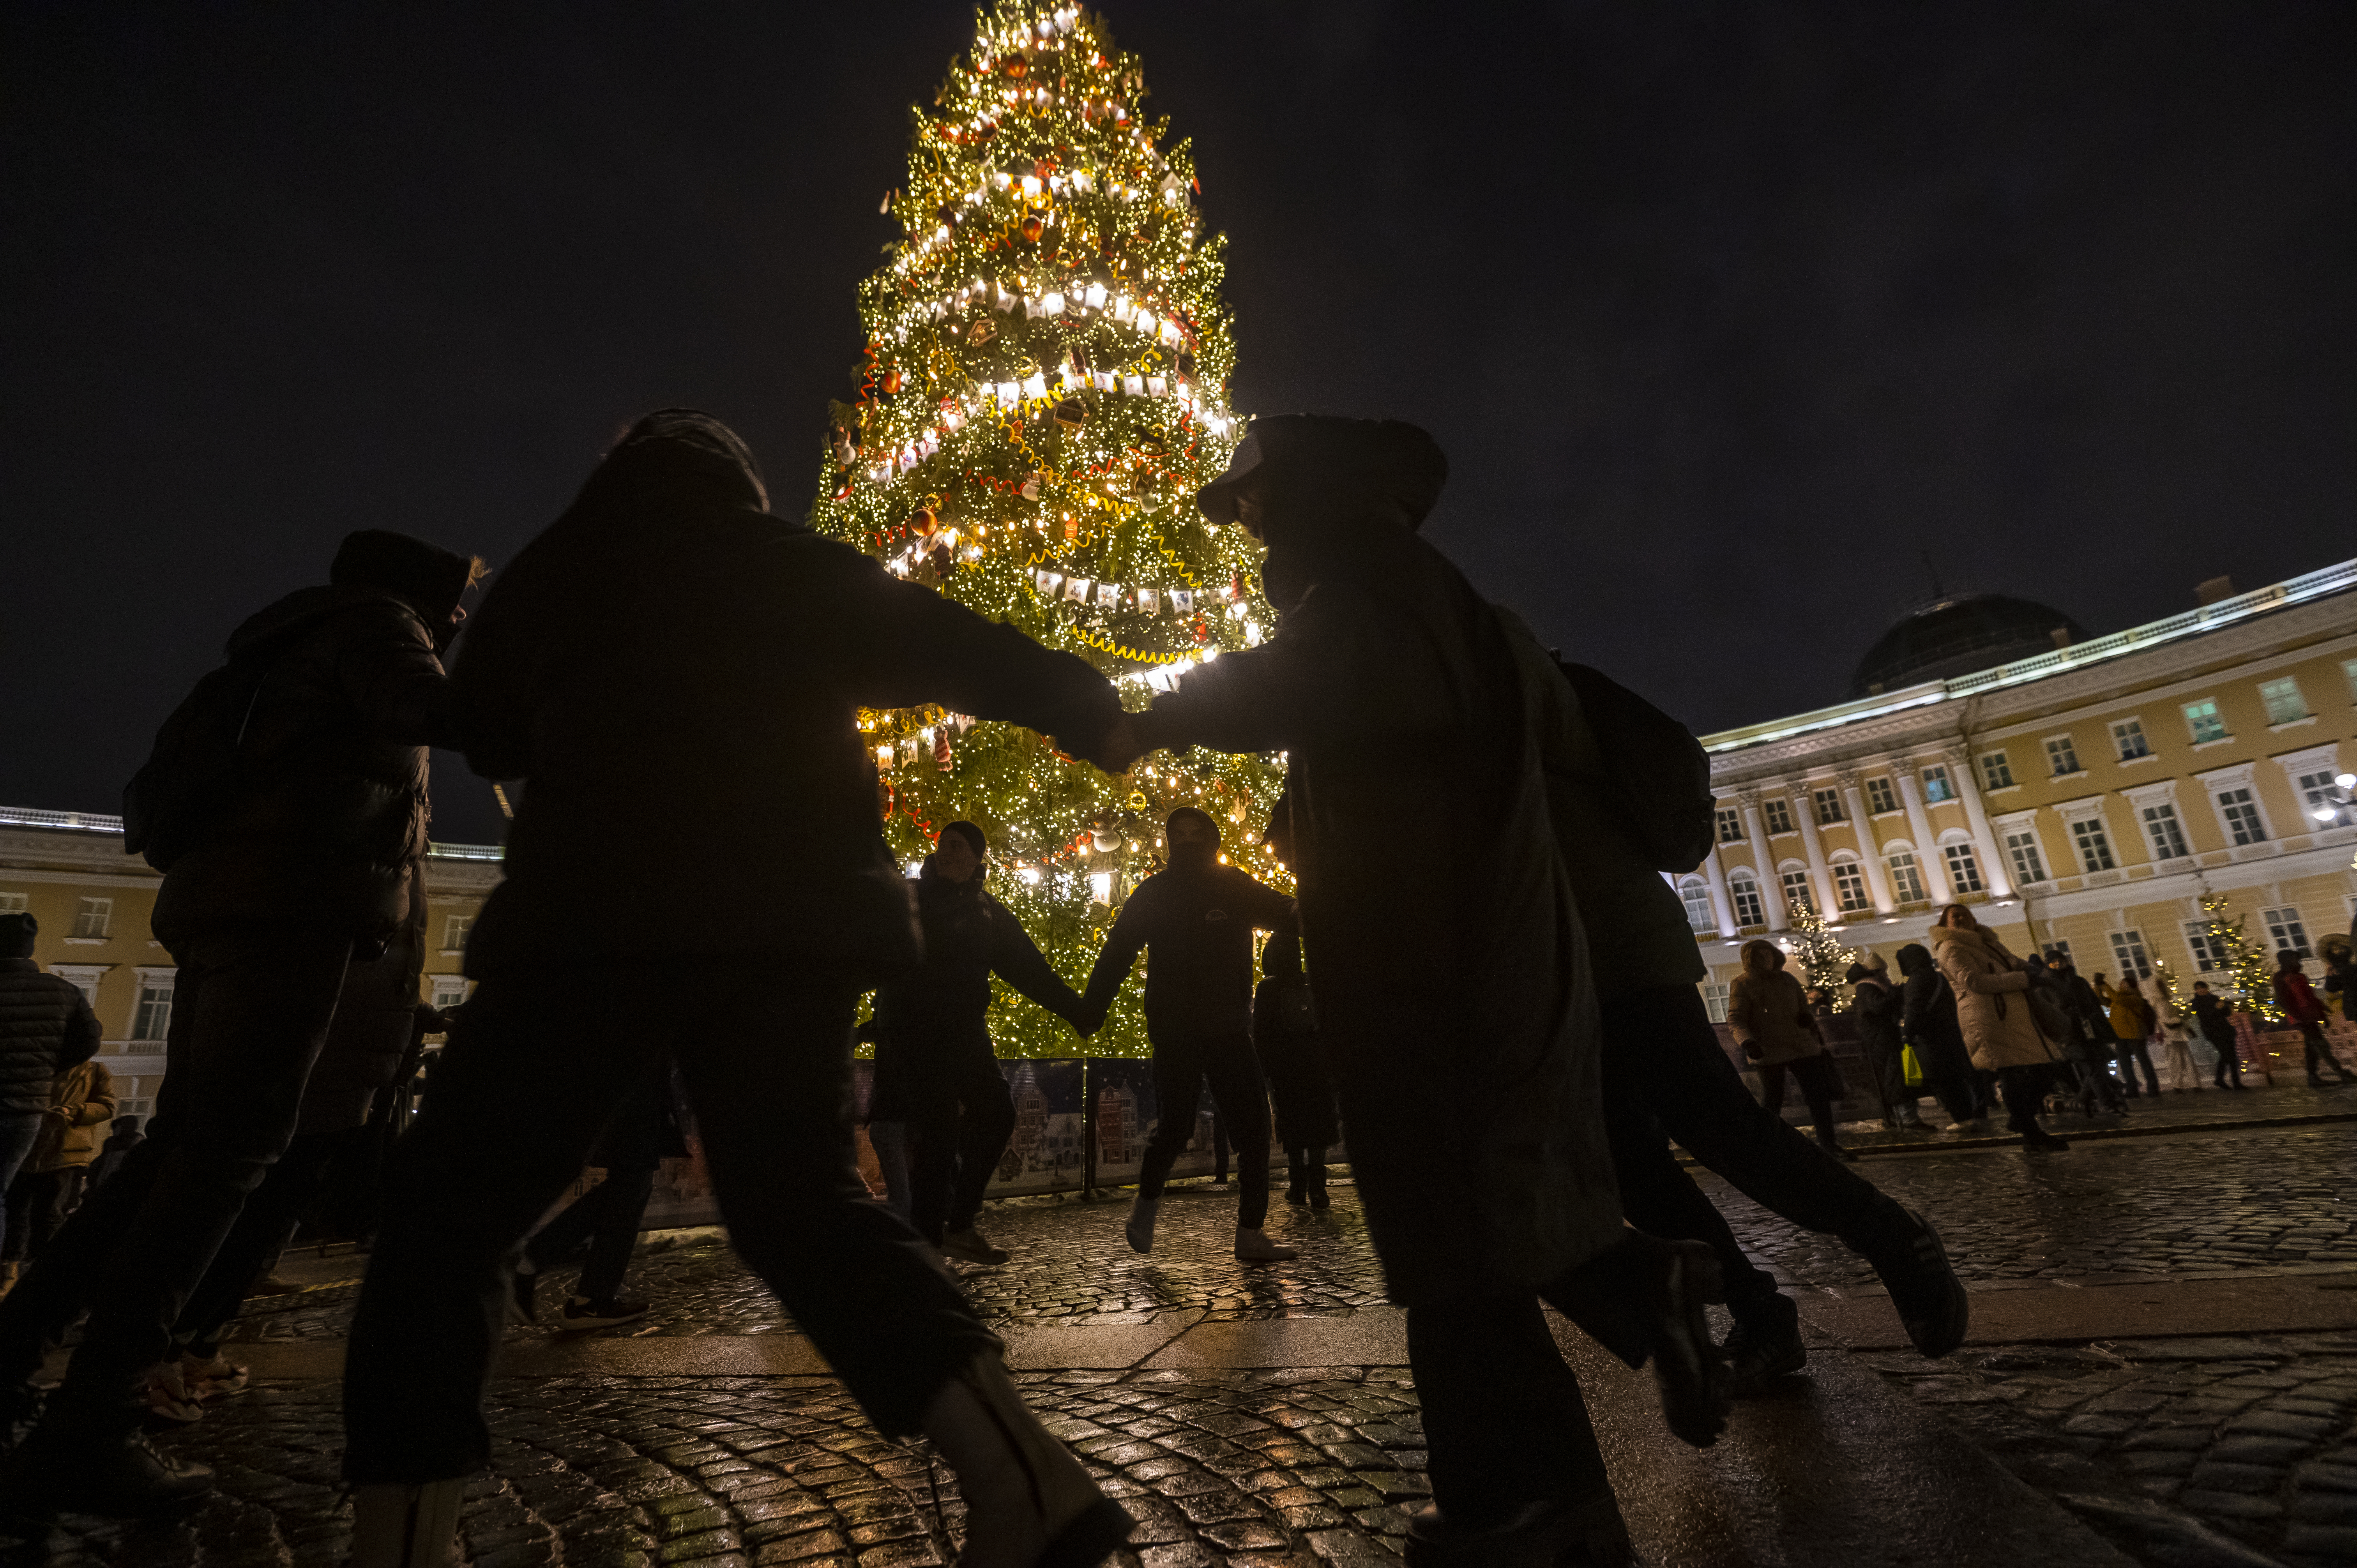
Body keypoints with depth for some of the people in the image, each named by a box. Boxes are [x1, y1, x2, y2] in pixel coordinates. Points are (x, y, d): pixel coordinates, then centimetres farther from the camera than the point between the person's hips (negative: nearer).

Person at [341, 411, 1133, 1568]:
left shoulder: (551, 567, 18)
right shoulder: (797, 563, 17)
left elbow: (487, 736, 29)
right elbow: (951, 647, 10)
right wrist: (1090, 711, 19)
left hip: (601, 915, -2)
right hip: (797, 919, 3)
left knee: (449, 1209, 12)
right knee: (799, 1199, 11)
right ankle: (1024, 1475, 0)